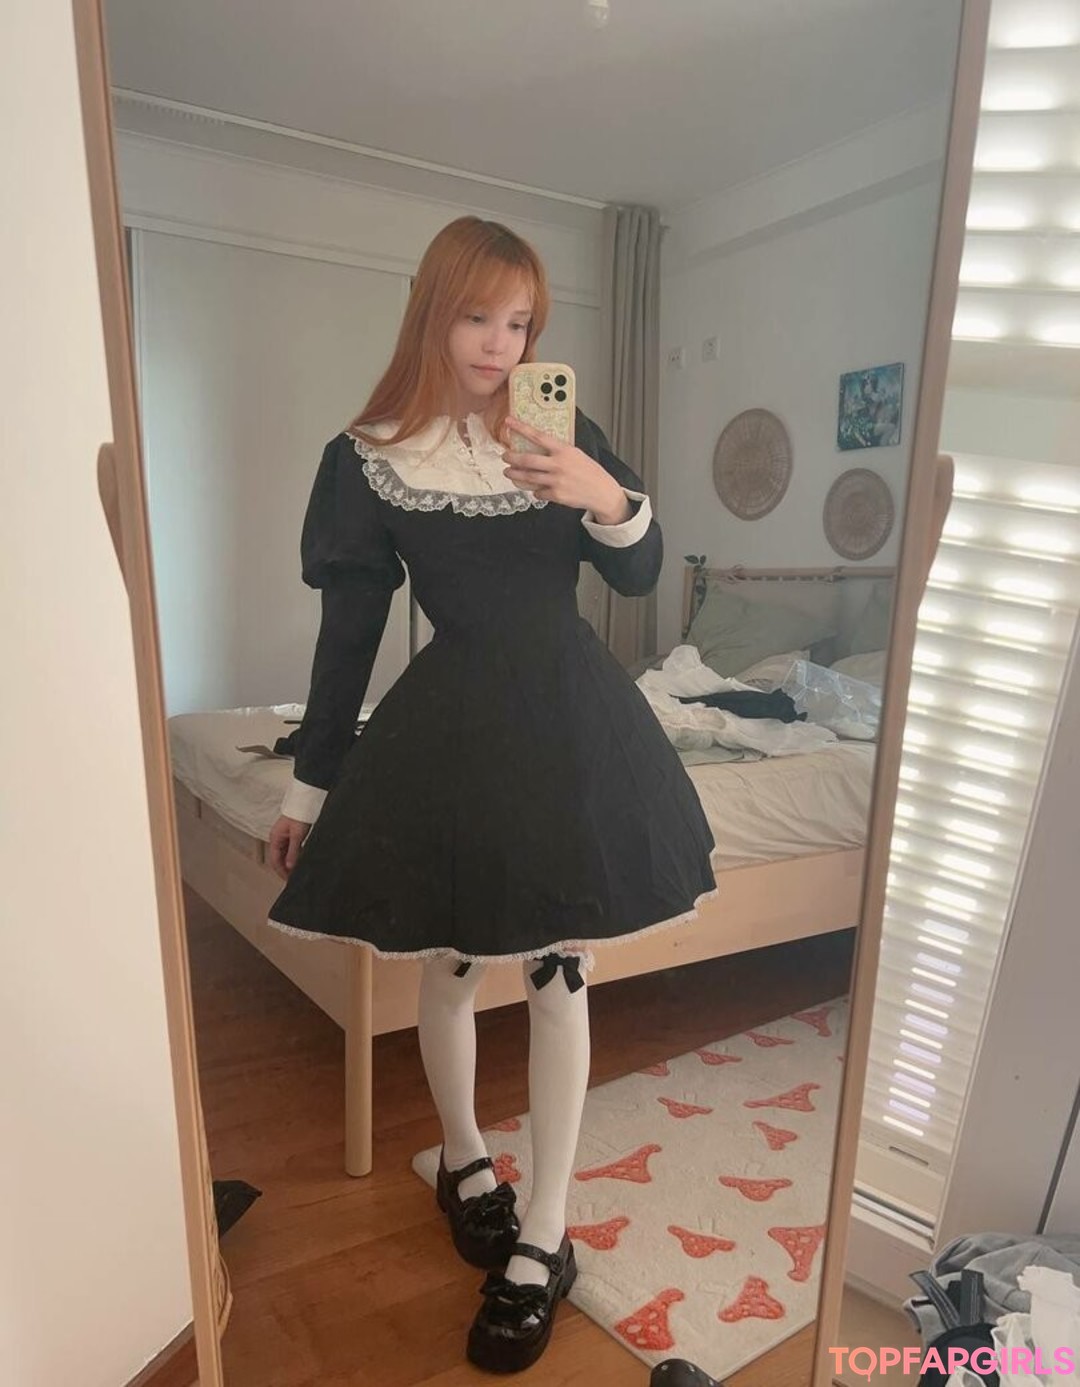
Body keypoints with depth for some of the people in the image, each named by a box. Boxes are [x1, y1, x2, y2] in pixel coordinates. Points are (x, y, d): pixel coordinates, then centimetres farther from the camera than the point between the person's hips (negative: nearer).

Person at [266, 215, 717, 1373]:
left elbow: (641, 577, 3)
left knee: (558, 975, 4)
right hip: (451, 729, -1)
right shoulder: (367, 459, -2)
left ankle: (543, 1243, 22)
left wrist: (608, 499, -18)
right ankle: (464, 1160, 42)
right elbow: (348, 631, 1)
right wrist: (309, 784, 4)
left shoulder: (566, 431, 3)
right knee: (449, 967, 12)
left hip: (572, 719, 1)